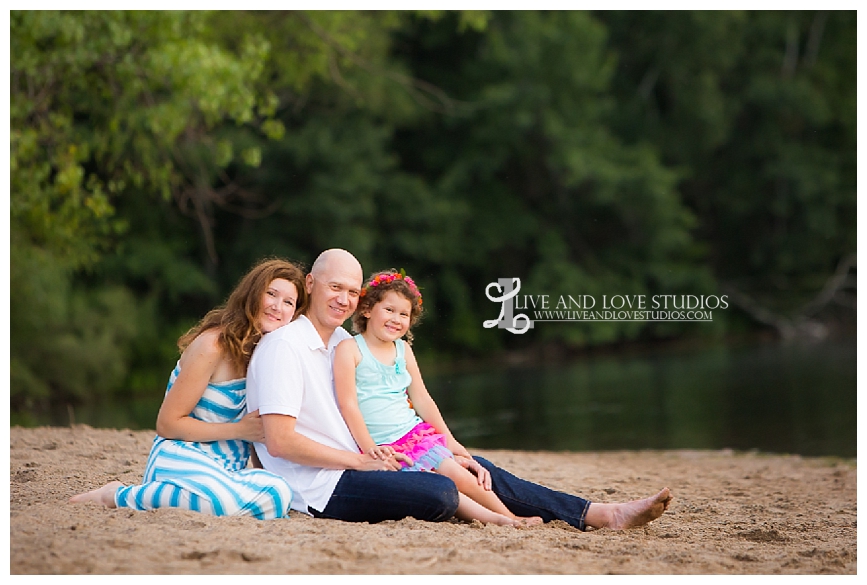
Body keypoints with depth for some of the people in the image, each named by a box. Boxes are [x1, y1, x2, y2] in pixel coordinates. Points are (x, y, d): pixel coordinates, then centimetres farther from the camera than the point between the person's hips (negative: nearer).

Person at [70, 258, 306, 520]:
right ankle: (119, 494, -14)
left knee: (278, 494, -27)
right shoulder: (213, 345, -12)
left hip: (223, 470, 7)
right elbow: (167, 424, -10)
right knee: (224, 500, -40)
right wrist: (239, 430, -14)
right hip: (181, 458, -7)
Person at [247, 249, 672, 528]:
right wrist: (363, 461, -13)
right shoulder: (283, 346, -10)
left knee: (476, 470, 2)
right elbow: (280, 441, -19)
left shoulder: (343, 342, 18)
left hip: (357, 464, 9)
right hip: (322, 490, -9)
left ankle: (600, 514, 4)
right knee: (441, 494, -28)